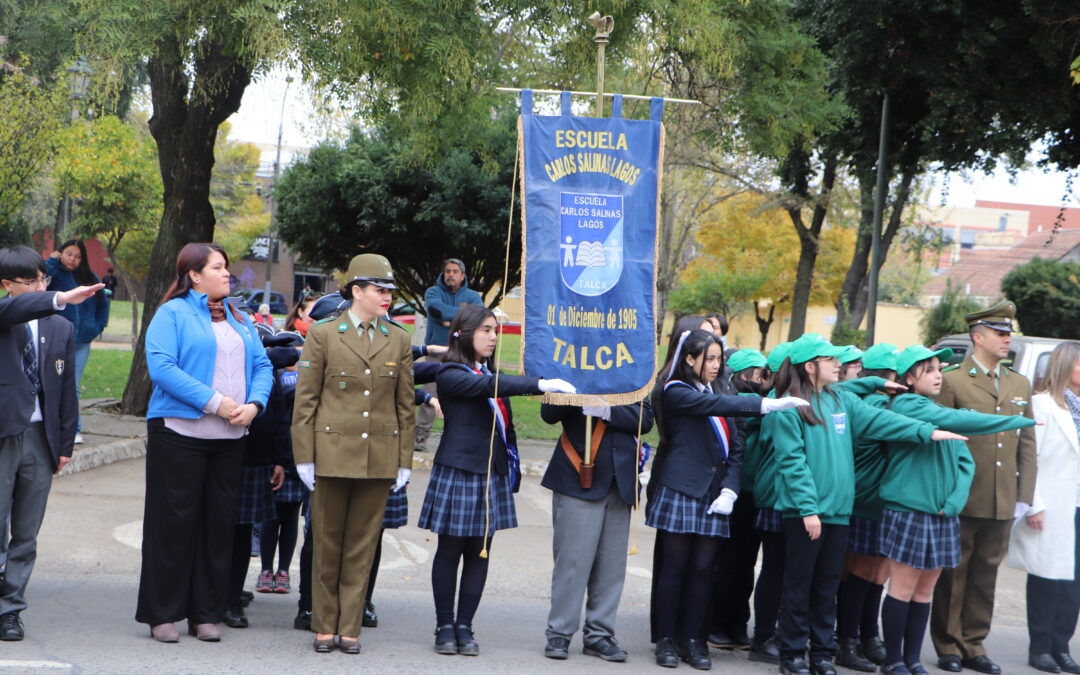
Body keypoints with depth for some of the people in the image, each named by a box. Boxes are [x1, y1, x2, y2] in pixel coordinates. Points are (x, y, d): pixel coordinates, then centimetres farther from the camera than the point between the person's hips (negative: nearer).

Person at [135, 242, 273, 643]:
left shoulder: (238, 320, 16)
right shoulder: (172, 313, -3)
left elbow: (262, 366, 12)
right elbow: (161, 366, -15)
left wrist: (253, 405, -8)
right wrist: (214, 401, -19)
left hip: (230, 437, 6)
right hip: (179, 432, -6)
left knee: (218, 524, 7)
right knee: (173, 523, -1)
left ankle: (206, 614, 15)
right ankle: (162, 615, 8)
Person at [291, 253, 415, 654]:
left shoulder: (398, 340, 9)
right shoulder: (323, 335, 1)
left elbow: (405, 405, 11)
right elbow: (305, 400, 1)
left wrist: (404, 462, 7)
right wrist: (305, 456, -4)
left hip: (380, 458, 2)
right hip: (333, 452, -2)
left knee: (362, 545, 5)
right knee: (327, 543, 4)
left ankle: (349, 628, 14)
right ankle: (324, 626, 15)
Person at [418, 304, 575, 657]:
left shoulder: (493, 374, 15)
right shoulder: (450, 374, -8)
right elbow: (488, 387, -27)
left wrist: (513, 469, 13)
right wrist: (538, 384, -35)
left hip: (492, 475, 6)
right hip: (458, 472, -6)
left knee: (479, 552, 6)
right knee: (450, 550, 2)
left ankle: (464, 626, 13)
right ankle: (445, 626, 11)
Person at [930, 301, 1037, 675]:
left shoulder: (1020, 385, 13)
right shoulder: (952, 381, -5)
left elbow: (1027, 444, 12)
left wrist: (1024, 496, 5)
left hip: (1003, 502, 5)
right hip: (962, 500, -5)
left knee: (986, 573, 11)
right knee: (954, 573, 4)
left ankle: (973, 644, 21)